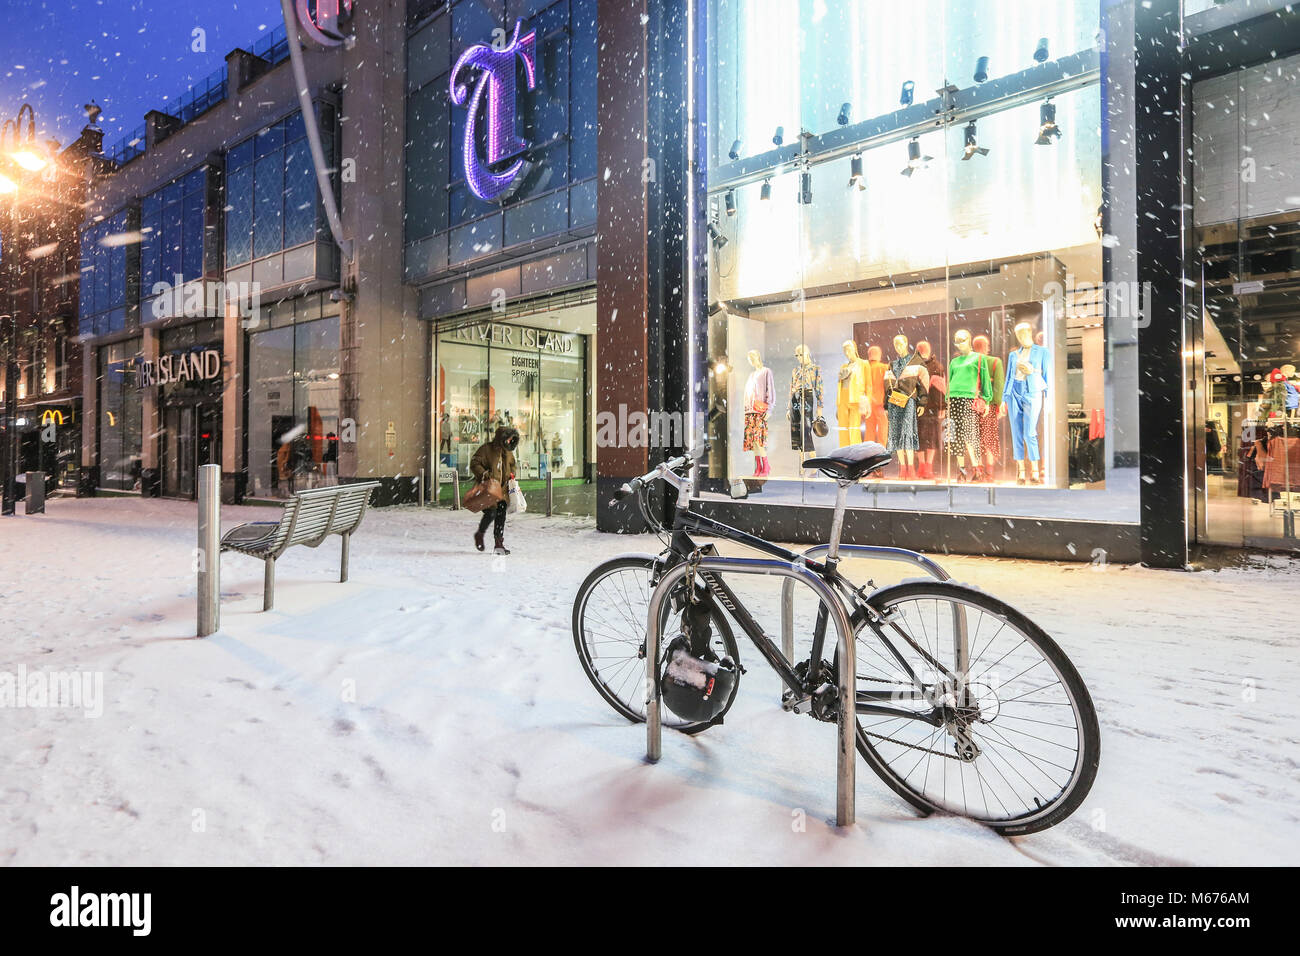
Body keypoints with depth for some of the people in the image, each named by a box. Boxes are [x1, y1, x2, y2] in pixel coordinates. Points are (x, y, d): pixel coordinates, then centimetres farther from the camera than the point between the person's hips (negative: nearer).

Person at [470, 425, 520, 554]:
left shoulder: (508, 453, 13)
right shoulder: (486, 449, -6)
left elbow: (512, 465, 29)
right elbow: (474, 463, -9)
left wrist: (511, 475, 10)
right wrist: (484, 474, -21)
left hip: (502, 489, 6)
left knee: (501, 513, -1)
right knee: (491, 513, -16)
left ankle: (499, 543, 6)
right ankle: (479, 534, 13)